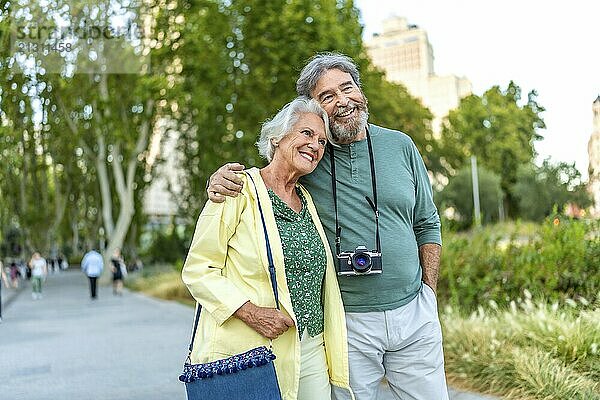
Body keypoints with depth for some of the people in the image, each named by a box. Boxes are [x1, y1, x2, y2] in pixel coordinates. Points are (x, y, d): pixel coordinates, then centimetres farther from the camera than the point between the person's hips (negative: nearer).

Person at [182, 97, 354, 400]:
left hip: (310, 351, 6)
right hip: (246, 353, -6)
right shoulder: (240, 189, -8)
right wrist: (249, 312, -22)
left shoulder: (307, 201, 13)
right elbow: (198, 269, -11)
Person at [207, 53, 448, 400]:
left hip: (414, 313, 2)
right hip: (348, 322, -2)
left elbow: (427, 224, 10)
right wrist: (222, 181, -18)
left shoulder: (400, 146, 2)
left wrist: (429, 293, 5)